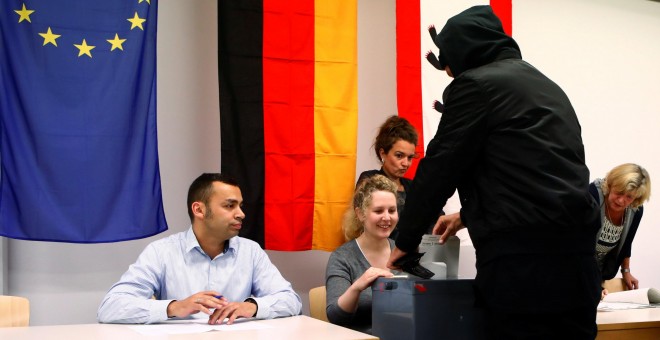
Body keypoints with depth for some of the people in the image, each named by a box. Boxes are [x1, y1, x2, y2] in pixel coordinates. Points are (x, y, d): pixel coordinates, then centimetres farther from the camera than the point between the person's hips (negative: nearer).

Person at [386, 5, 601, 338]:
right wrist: (469, 215, 39)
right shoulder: (546, 85, 23)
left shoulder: (474, 84, -2)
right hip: (576, 251, 8)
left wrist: (406, 240, 10)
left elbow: (438, 168, -2)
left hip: (521, 255, -8)